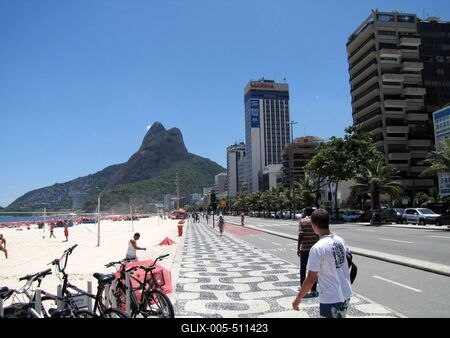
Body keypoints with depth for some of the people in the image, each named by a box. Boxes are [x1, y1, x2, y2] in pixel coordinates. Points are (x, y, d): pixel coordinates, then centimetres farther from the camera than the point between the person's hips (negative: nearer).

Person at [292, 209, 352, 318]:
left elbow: (310, 279, -20)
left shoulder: (317, 248, -23)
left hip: (330, 299, -7)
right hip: (346, 294, 7)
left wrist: (298, 299, -8)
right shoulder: (340, 240, -2)